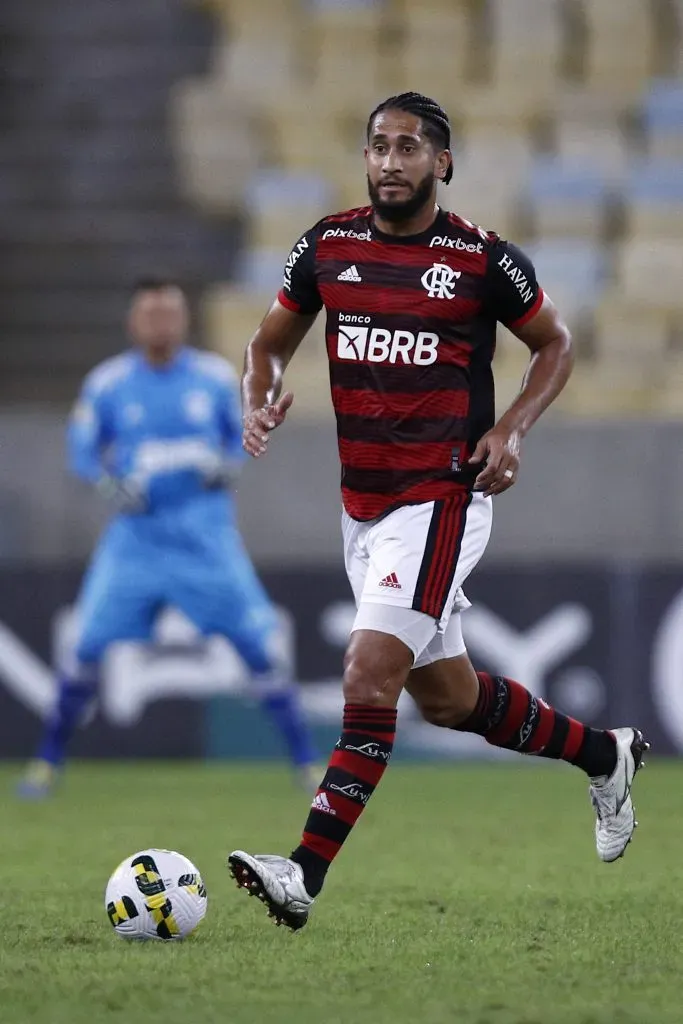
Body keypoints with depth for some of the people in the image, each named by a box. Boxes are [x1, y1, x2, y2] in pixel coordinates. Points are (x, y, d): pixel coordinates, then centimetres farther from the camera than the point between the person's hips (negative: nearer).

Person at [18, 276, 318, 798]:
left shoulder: (217, 377, 1)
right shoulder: (107, 383, -1)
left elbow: (240, 437, 13)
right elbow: (83, 450, 8)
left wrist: (227, 467, -8)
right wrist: (112, 484, -11)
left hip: (207, 534, 0)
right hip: (137, 533, 0)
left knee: (261, 645, -7)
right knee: (88, 644, -7)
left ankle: (307, 763, 3)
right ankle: (48, 762, 8)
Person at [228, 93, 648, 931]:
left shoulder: (484, 259, -7)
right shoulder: (328, 247, 3)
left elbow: (553, 344, 8)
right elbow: (270, 341, 15)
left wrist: (511, 430, -8)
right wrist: (259, 404, -7)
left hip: (443, 499, -6)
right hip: (361, 505, 6)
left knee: (369, 677, -19)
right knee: (445, 696, 17)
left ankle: (305, 876, -21)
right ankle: (603, 753, 40)